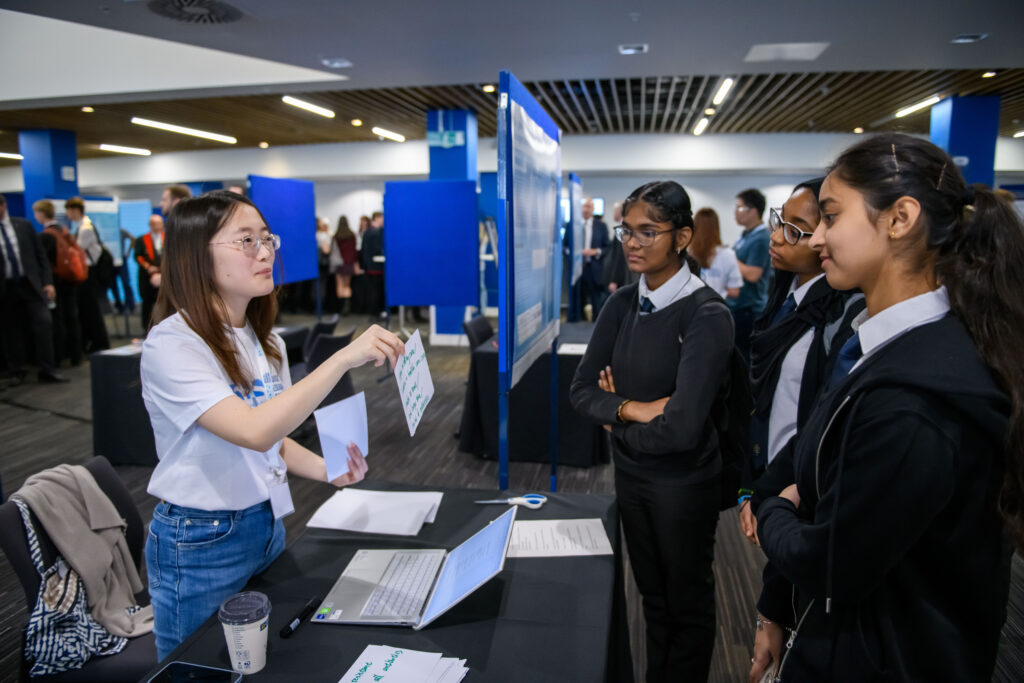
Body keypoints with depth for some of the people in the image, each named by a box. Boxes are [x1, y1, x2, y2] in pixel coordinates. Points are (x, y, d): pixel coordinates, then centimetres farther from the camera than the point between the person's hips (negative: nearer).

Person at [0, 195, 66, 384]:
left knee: (43, 323, -7)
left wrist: (47, 282, -1)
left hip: (30, 284, 0)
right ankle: (16, 372, 21)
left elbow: (41, 255, 6)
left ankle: (47, 370, -1)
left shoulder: (24, 225, 5)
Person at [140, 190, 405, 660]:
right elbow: (253, 430, -34)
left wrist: (326, 470, -6)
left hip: (267, 526, 7)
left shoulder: (265, 342, 4)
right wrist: (344, 358, -39)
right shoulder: (172, 344, -20)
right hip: (200, 545, -7)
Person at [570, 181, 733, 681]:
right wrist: (631, 408, -20)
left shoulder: (707, 317, -21)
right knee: (651, 594, 24)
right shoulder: (622, 304, -3)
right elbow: (582, 390, -4)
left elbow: (681, 428, -28)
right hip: (629, 472, 5)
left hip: (683, 482, -5)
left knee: (687, 602, 18)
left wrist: (616, 421, -13)